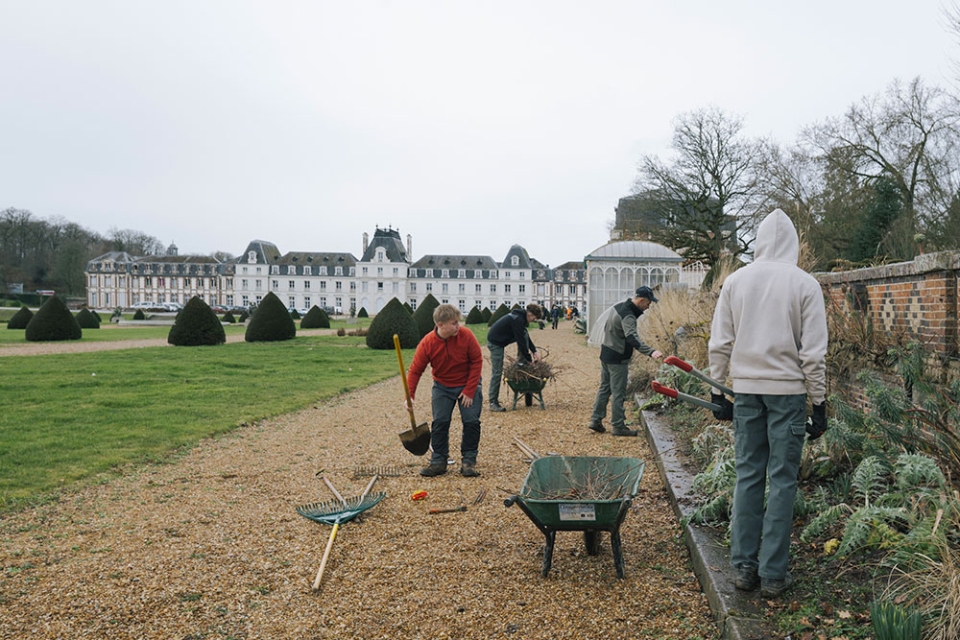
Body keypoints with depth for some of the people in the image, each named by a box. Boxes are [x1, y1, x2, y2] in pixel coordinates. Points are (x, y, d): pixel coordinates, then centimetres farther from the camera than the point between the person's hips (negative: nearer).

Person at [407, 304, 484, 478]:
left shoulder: (466, 336, -21)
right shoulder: (427, 343, -20)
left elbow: (477, 361, -13)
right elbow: (415, 370, -13)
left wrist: (469, 391, -14)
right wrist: (410, 395, -22)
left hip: (468, 385, -1)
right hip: (442, 387, 1)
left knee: (471, 422, -6)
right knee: (439, 422, -3)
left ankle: (468, 461, 7)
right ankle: (438, 461, 10)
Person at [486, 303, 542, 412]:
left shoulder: (521, 317, 6)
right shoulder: (518, 320, -24)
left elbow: (525, 337, 14)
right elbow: (520, 341, -22)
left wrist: (534, 351, 6)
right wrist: (529, 358, -13)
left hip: (501, 340, 9)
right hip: (495, 342, -9)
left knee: (524, 335, 6)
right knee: (497, 372, -8)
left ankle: (521, 365, 11)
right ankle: (493, 403, -3)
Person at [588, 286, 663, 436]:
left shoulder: (619, 306, 5)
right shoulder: (628, 316, -25)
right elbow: (632, 338, -41)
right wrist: (651, 352, -51)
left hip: (606, 353, 9)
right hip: (617, 359, -9)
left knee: (604, 387, 16)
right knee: (618, 393, 0)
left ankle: (596, 420, 21)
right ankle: (618, 426, 8)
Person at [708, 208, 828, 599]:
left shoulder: (735, 281, 3)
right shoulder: (805, 284, -4)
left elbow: (719, 345, 4)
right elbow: (814, 351, -5)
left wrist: (718, 391, 12)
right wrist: (819, 402, 2)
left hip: (746, 390, 2)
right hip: (788, 390, -2)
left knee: (747, 476, 9)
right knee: (782, 481, 4)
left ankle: (744, 567, 15)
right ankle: (773, 574, 9)